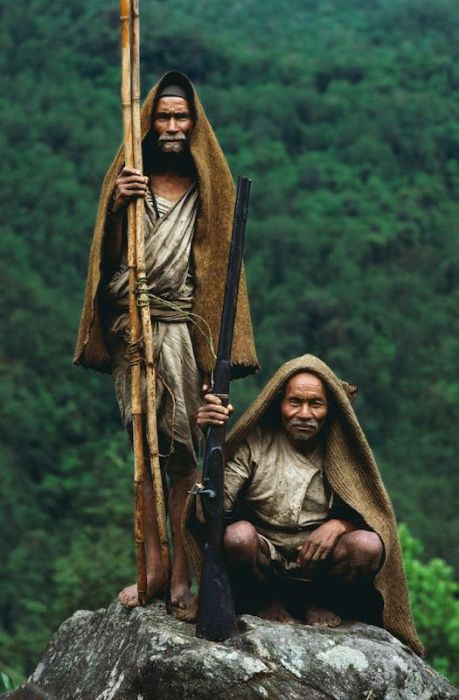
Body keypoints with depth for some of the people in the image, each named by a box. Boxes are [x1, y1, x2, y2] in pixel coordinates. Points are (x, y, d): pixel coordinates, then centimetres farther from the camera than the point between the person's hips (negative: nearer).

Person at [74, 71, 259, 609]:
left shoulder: (209, 186, 10)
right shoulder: (127, 179, 11)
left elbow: (222, 264, 6)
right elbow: (108, 260, 5)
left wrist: (220, 341, -4)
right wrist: (116, 209, -14)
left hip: (187, 331, -1)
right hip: (134, 329, 1)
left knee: (184, 453, -5)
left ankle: (181, 576, -4)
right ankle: (153, 568, 3)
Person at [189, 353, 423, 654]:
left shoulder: (342, 450, 0)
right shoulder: (254, 443, -6)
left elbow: (372, 511, 1)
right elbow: (219, 503, -17)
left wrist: (338, 525, -21)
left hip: (319, 563, 2)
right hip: (264, 559, -1)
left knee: (368, 546, -28)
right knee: (238, 535, -33)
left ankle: (315, 601, 4)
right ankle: (265, 601, 0)